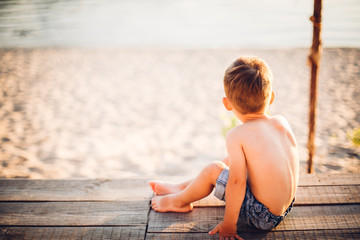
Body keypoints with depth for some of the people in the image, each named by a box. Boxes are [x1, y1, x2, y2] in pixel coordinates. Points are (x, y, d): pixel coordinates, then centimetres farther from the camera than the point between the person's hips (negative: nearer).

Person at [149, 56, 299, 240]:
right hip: (286, 208, 8)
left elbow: (237, 181, -22)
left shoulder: (236, 136, -20)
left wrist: (228, 224, -13)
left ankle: (179, 201, 26)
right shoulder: (282, 122, -1)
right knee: (230, 161, 19)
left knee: (213, 170, -1)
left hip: (262, 217, -8)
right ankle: (179, 187, 33)